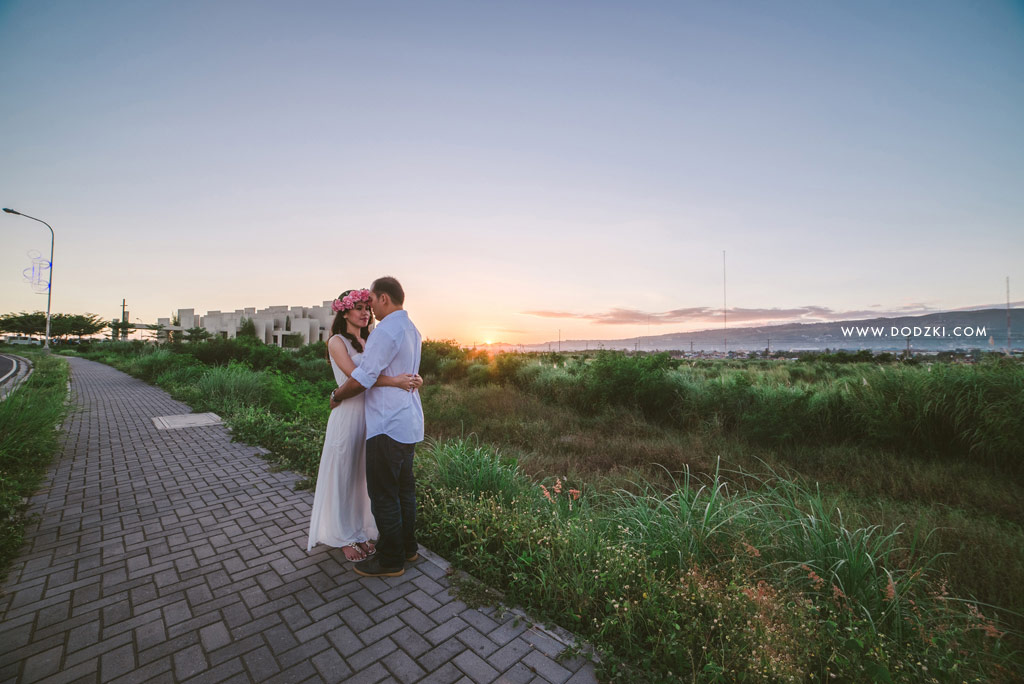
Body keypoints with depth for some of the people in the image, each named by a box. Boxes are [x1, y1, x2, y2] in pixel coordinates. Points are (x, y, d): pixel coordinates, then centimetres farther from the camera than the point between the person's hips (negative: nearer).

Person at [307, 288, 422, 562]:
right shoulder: (337, 342, -7)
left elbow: (387, 371, 4)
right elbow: (354, 375, -22)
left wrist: (412, 378, -17)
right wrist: (394, 381, -33)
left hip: (371, 415, 6)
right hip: (348, 414, -6)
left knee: (364, 475, 14)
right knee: (343, 476, 8)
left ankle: (361, 531, 29)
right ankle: (343, 537, 24)